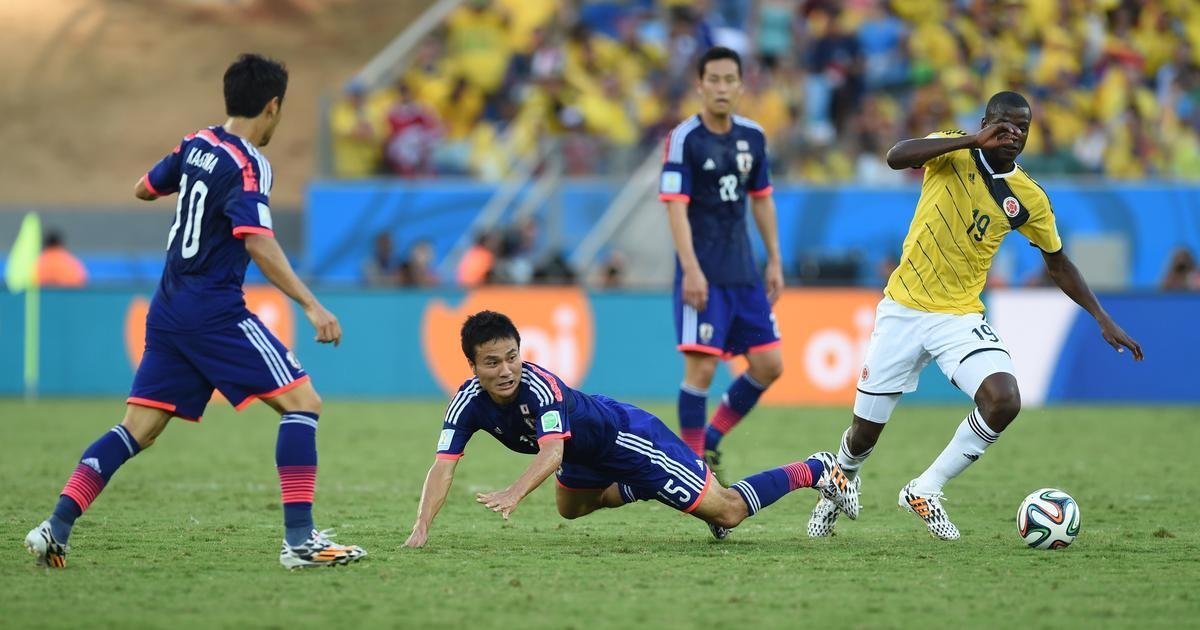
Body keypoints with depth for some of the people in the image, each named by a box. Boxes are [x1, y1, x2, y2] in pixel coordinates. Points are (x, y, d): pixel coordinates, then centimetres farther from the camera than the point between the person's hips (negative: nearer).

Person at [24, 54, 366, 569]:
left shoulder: (196, 145, 10)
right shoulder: (247, 165, -13)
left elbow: (144, 189, 26)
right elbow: (256, 241, -26)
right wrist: (311, 305, -29)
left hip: (169, 310, 8)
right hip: (215, 312, -8)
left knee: (137, 430, 9)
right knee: (301, 402, -7)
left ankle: (56, 528, -1)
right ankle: (299, 540, -15)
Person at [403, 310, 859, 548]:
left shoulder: (539, 385, -36)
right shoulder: (469, 403, -18)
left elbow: (553, 452, -50)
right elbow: (443, 466, -25)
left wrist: (515, 492, -68)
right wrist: (421, 529, -39)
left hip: (628, 438, -8)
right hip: (590, 457, 8)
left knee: (728, 512, -5)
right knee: (570, 508, 34)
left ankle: (816, 471, 15)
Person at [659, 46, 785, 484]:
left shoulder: (752, 136, 8)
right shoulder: (684, 139, -10)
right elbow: (676, 206, -15)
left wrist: (774, 262, 16)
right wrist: (691, 270, -23)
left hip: (744, 274, 6)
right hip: (703, 275, -6)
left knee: (769, 364, 4)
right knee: (702, 366, -10)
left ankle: (711, 439, 20)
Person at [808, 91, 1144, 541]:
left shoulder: (1028, 199, -2)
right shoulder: (953, 151, -8)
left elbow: (1057, 264, 12)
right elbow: (896, 158, -29)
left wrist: (1103, 319, 6)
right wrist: (974, 141, -34)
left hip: (960, 317, 1)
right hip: (902, 310, -1)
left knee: (1005, 401, -24)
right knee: (865, 432, 4)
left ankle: (926, 490, -5)